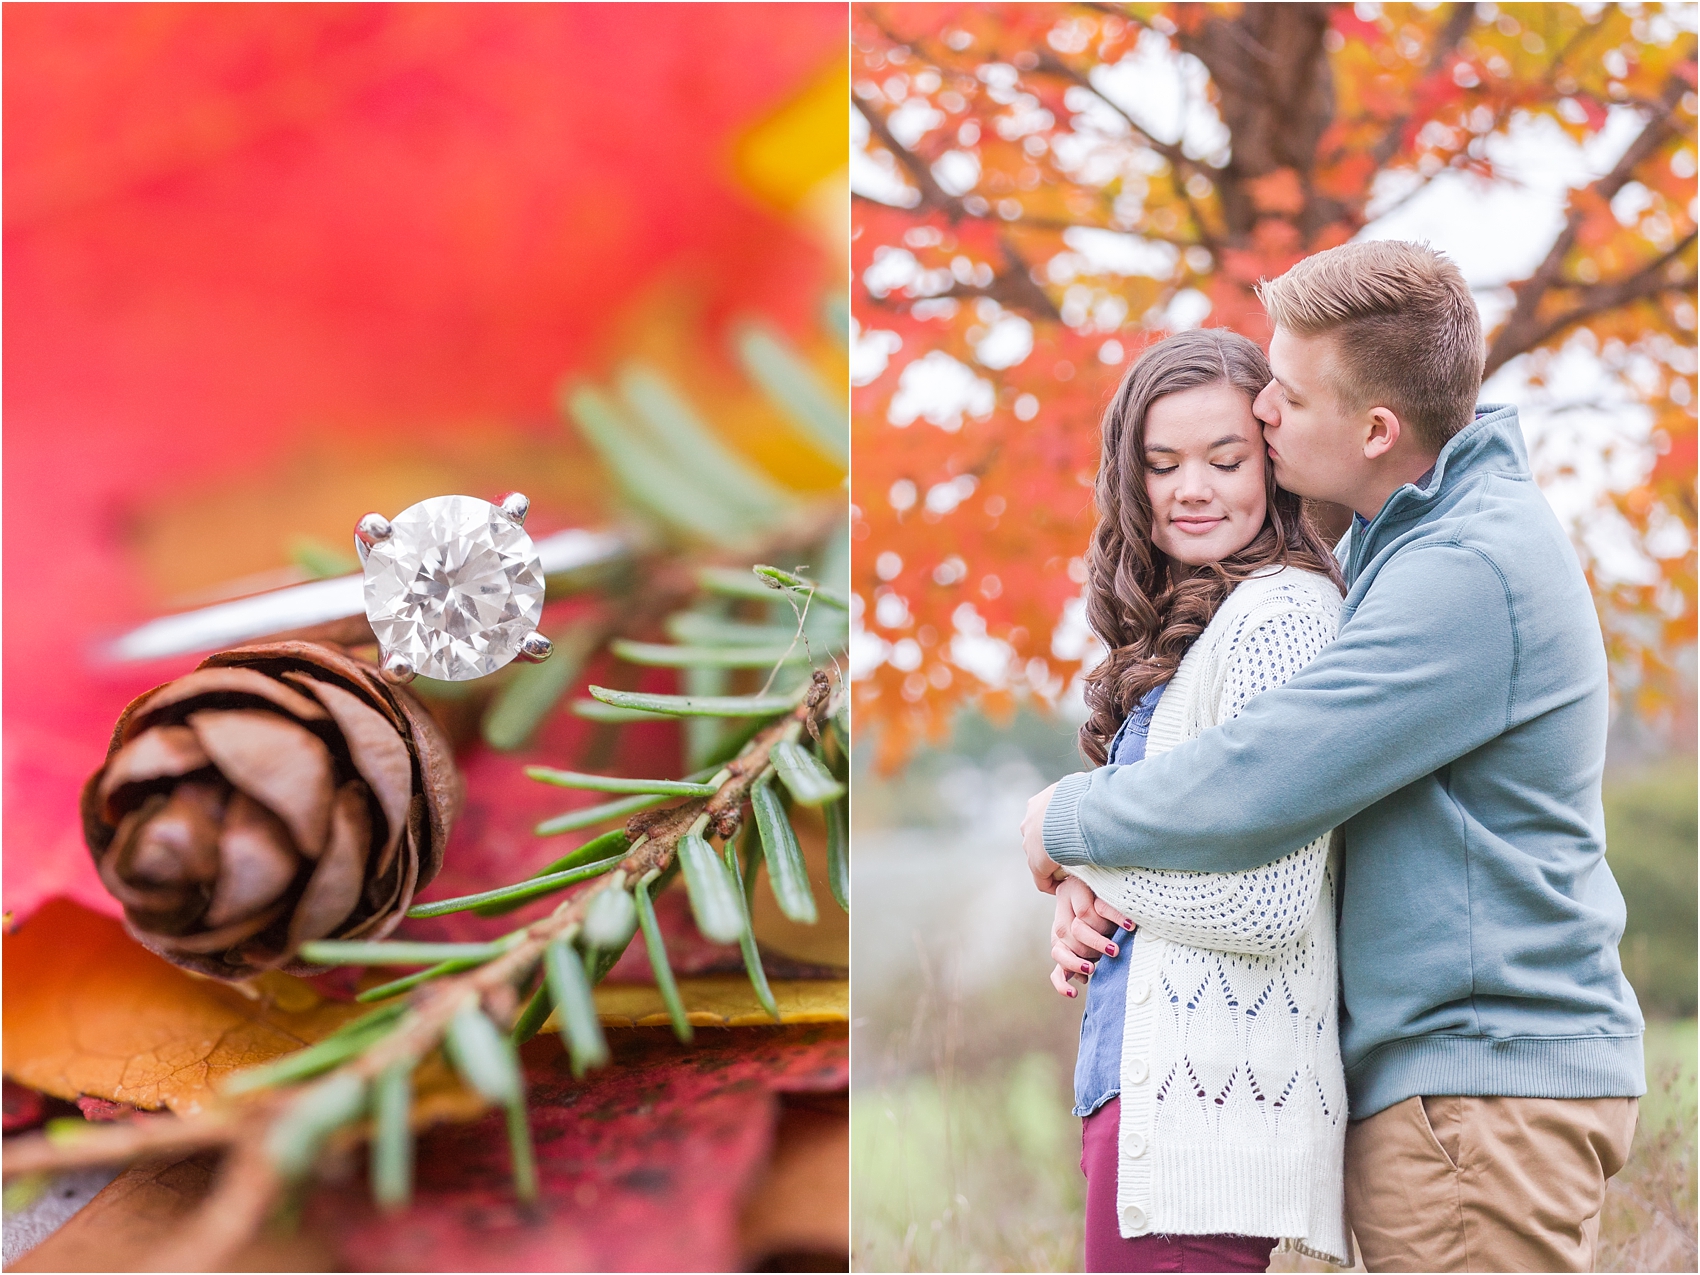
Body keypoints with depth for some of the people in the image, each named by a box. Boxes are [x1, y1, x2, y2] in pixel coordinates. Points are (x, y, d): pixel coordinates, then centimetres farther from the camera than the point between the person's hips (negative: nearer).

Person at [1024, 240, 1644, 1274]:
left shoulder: (1474, 568, -22)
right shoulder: (1392, 537, 12)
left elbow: (1255, 791, -26)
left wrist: (1070, 821, -8)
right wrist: (1097, 889, 3)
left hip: (1483, 1081, -10)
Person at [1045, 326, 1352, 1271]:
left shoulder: (1279, 612, -12)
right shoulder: (1192, 626, 17)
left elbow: (1268, 905, -19)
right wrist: (1090, 910, 3)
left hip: (1211, 1092, -9)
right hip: (1154, 1080, 9)